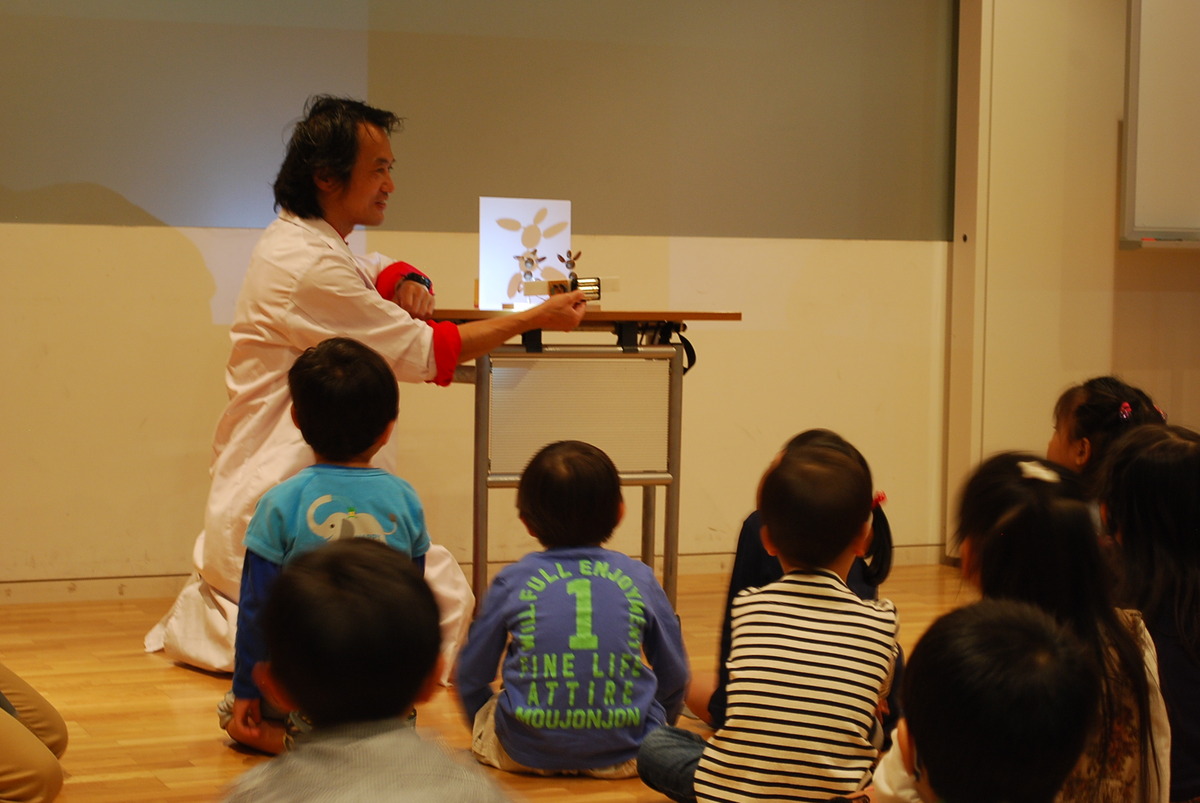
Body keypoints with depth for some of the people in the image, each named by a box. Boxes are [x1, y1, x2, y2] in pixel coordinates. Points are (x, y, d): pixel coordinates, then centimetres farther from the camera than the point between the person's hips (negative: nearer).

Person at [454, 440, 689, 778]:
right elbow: (674, 675, 14)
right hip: (622, 756, 0)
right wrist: (656, 730, 34)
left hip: (527, 752, 0)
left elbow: (471, 676, 11)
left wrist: (483, 731, 32)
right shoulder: (640, 578, 5)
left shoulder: (511, 581, 2)